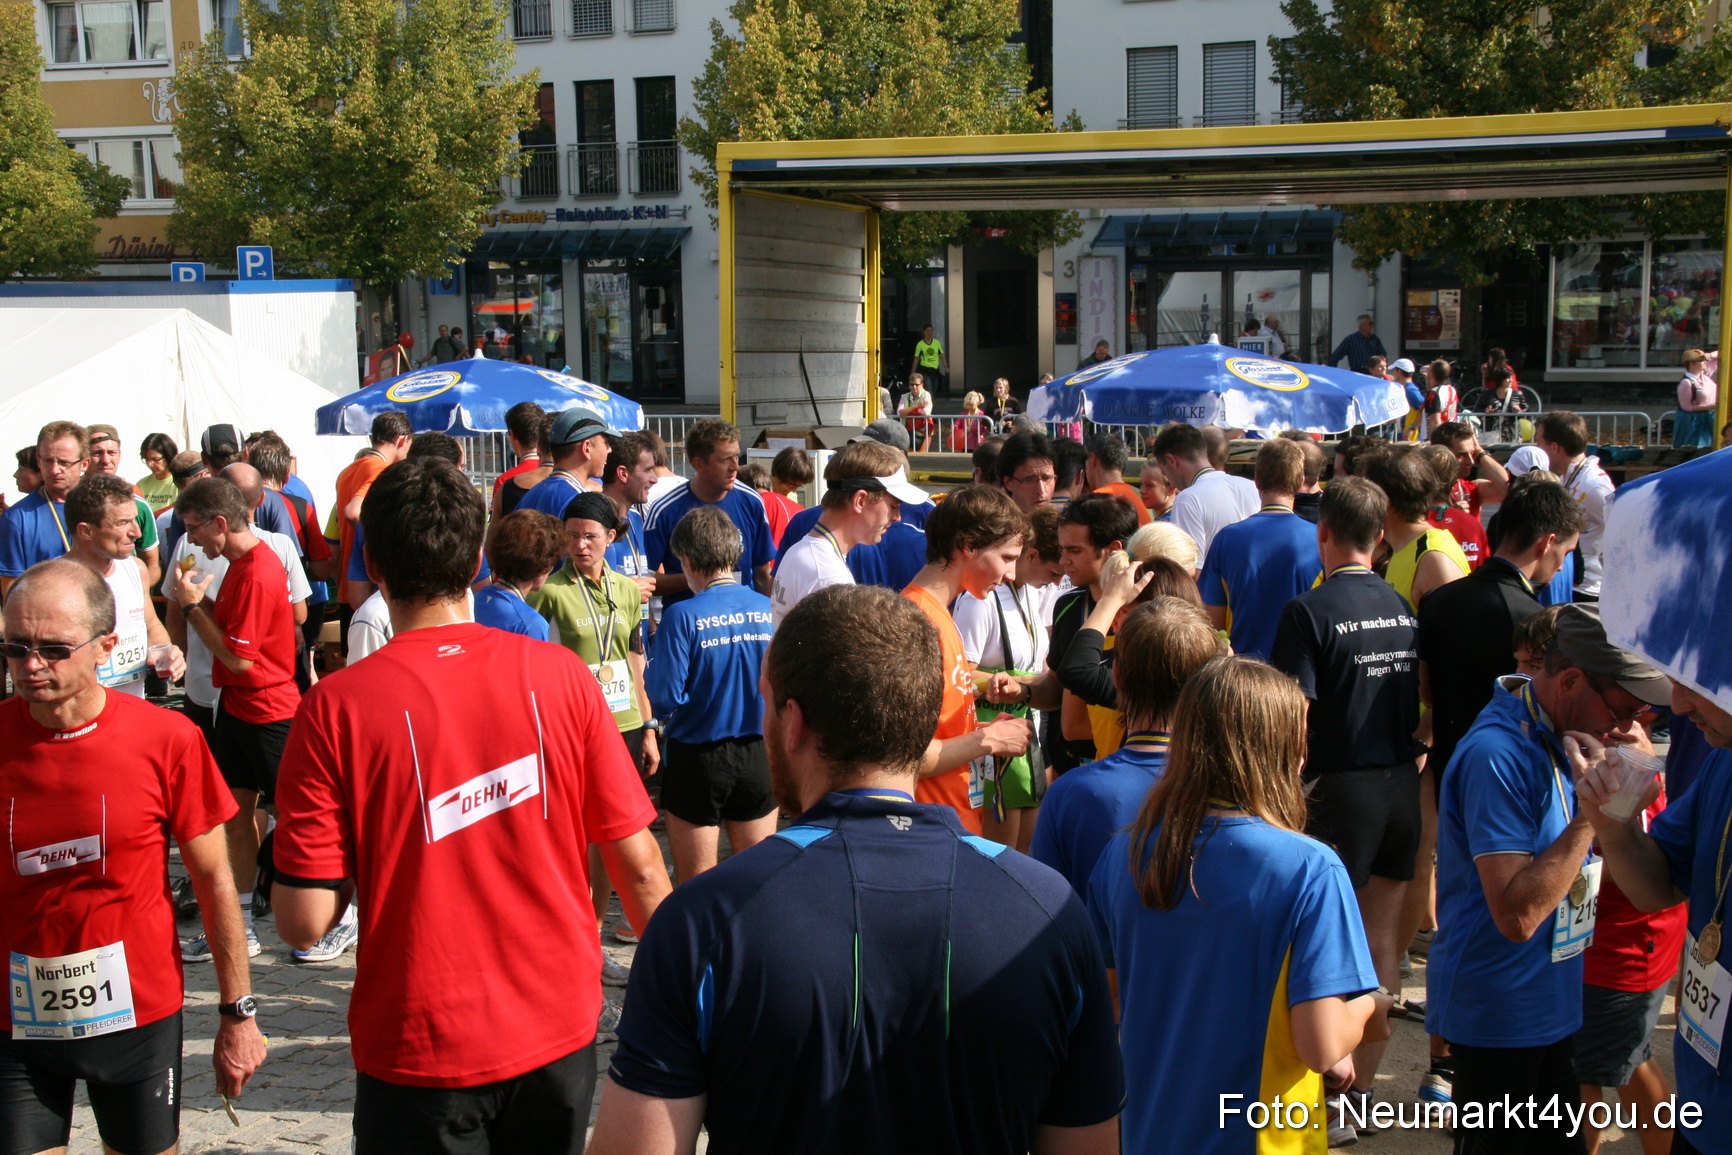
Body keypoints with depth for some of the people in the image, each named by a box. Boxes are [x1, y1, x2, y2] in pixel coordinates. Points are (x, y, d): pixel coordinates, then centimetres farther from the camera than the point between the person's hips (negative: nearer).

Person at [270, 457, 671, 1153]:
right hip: (559, 1034, 3)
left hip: (421, 1049, -2)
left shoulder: (336, 708, -15)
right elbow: (638, 867, -6)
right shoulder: (560, 676, -9)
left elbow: (304, 923, -15)